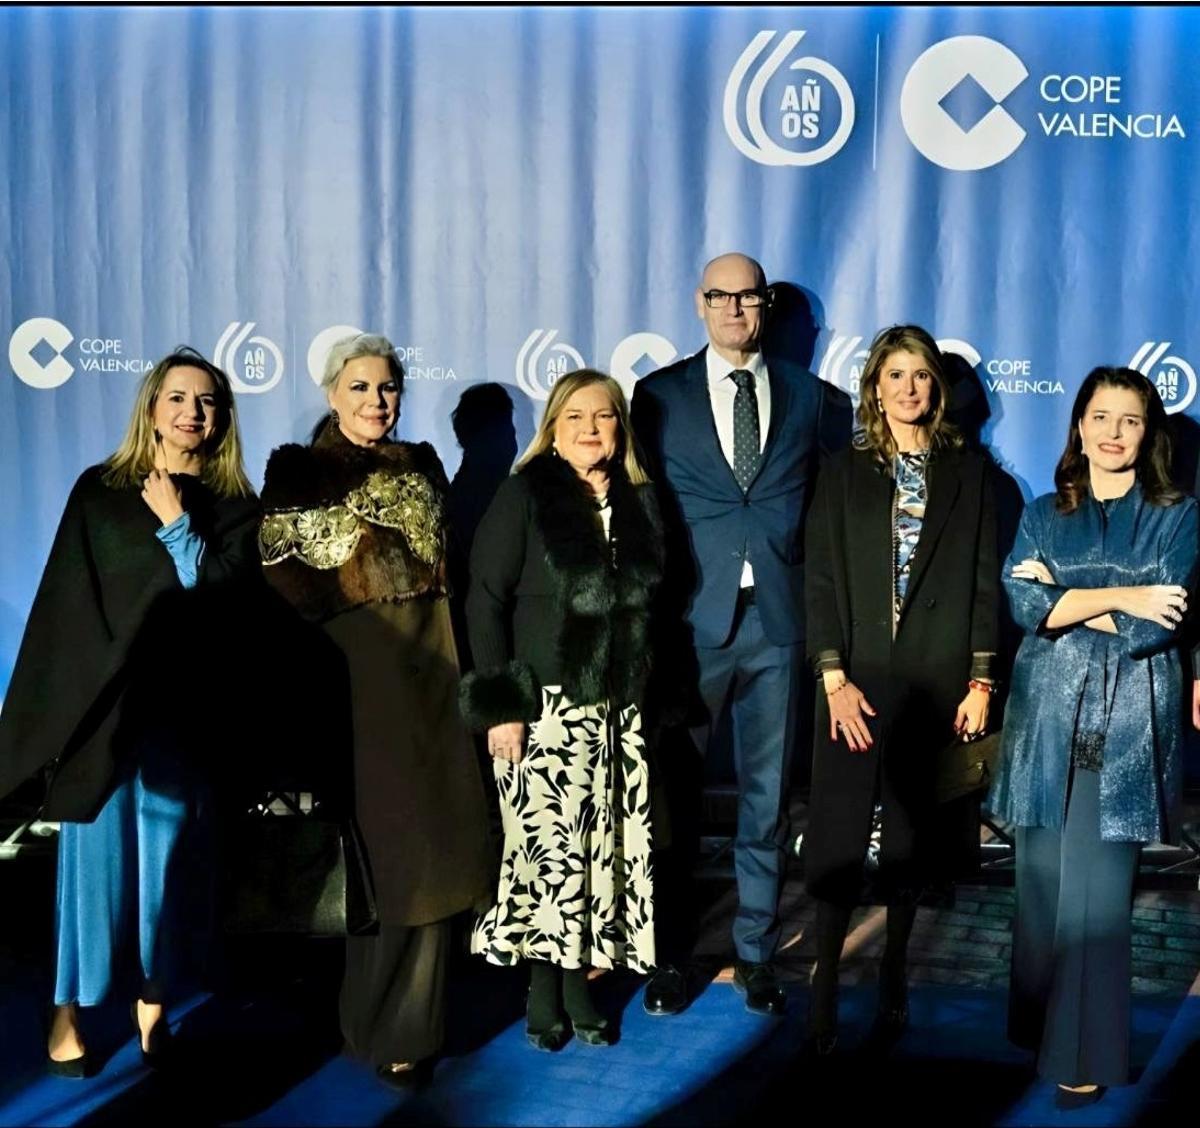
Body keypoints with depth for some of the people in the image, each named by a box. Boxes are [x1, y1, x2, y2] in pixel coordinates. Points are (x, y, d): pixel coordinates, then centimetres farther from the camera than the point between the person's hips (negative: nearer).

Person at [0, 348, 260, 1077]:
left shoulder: (233, 505, 7)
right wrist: (99, 677, -6)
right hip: (96, 696, -1)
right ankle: (72, 1005, 14)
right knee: (95, 853, 1)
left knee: (162, 854, 7)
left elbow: (216, 589, -6)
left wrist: (176, 523, -7)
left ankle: (153, 1002, 19)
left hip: (176, 702, 1)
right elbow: (70, 599, 1)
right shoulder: (99, 489, 5)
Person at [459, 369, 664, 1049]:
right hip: (545, 706, -4)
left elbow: (649, 604, 13)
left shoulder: (640, 502, 10)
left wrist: (653, 698, 7)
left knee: (605, 847, 3)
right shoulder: (526, 494, -3)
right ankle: (544, 986, 13)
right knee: (549, 844, -2)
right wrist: (500, 705, -13)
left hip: (619, 710, 4)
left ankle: (579, 981, 17)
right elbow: (486, 600, -7)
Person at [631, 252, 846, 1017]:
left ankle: (758, 953, 23)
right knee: (674, 794, 5)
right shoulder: (659, 395, 5)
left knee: (769, 796, 9)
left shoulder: (808, 395, 9)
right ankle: (672, 955, 20)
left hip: (778, 618, 1)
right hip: (691, 619, -1)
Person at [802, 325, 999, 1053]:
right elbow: (822, 580, 0)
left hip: (937, 683, 1)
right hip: (860, 680, -1)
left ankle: (894, 973, 24)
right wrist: (834, 677, -9)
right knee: (841, 836, -3)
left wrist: (981, 679, -2)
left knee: (915, 833, 9)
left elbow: (985, 579, 4)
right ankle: (826, 984, 6)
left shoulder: (968, 473, 7)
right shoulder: (845, 473, 5)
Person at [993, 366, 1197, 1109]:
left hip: (1127, 721, -3)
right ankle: (1038, 1025, 24)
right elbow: (1021, 604, -4)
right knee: (1041, 881, 7)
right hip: (1048, 714, 3)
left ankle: (1087, 1054, 7)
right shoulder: (1044, 514, 12)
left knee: (1097, 891, -4)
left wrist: (1065, 599, -6)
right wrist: (1117, 597, -11)